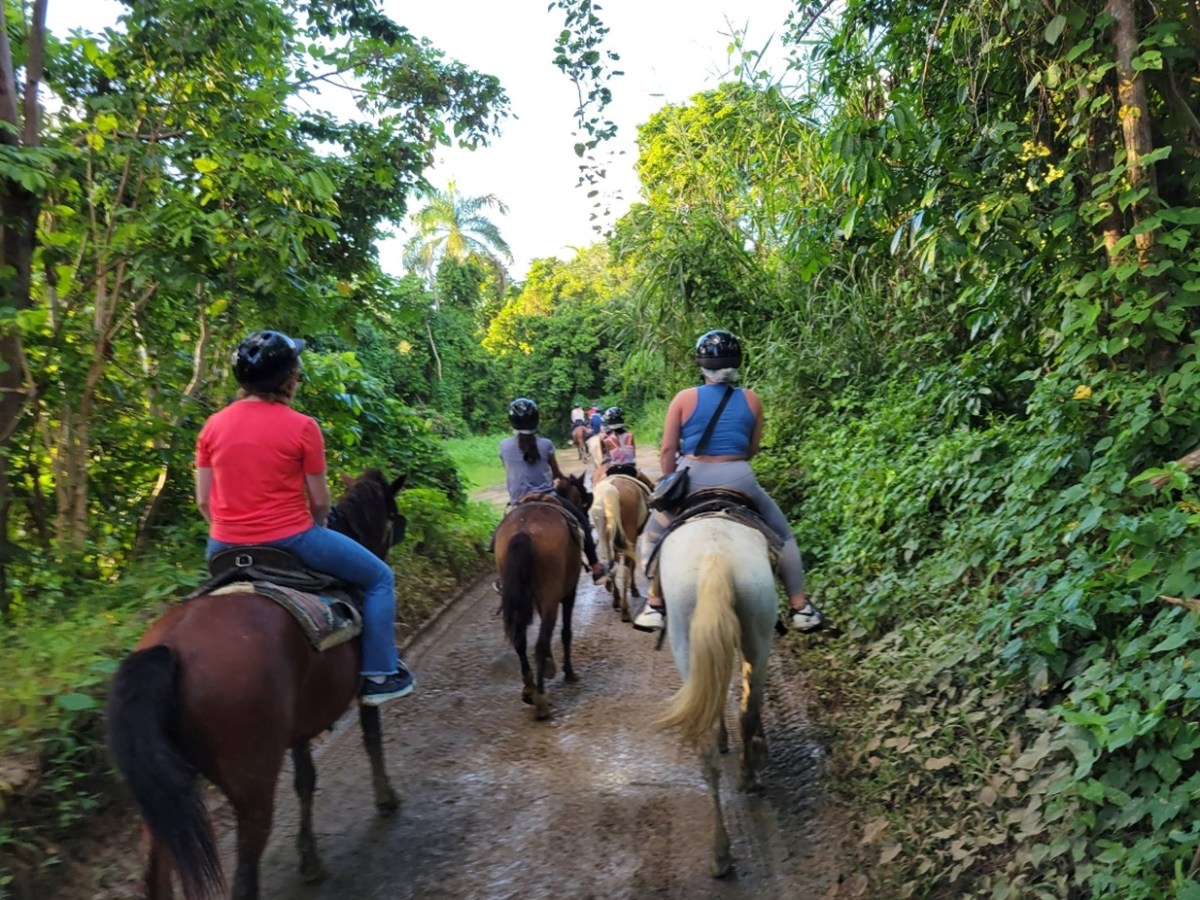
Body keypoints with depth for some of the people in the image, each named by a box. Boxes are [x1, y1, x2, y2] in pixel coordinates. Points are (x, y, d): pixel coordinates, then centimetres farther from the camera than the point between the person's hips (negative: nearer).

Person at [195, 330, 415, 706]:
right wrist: (315, 529, 14)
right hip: (291, 541, -5)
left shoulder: (213, 426, 1)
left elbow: (204, 501, 4)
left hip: (225, 547, 5)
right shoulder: (301, 427, -12)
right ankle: (378, 675, 15)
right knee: (379, 578, 14)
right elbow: (320, 502, -6)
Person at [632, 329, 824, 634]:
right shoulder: (751, 400, 2)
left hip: (692, 479, 0)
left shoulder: (684, 398, -2)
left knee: (654, 535, 26)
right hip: (739, 479, 1)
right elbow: (752, 449, 9)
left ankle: (654, 605, 20)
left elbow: (668, 450, -1)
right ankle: (800, 607, 22)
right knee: (783, 535, 23)